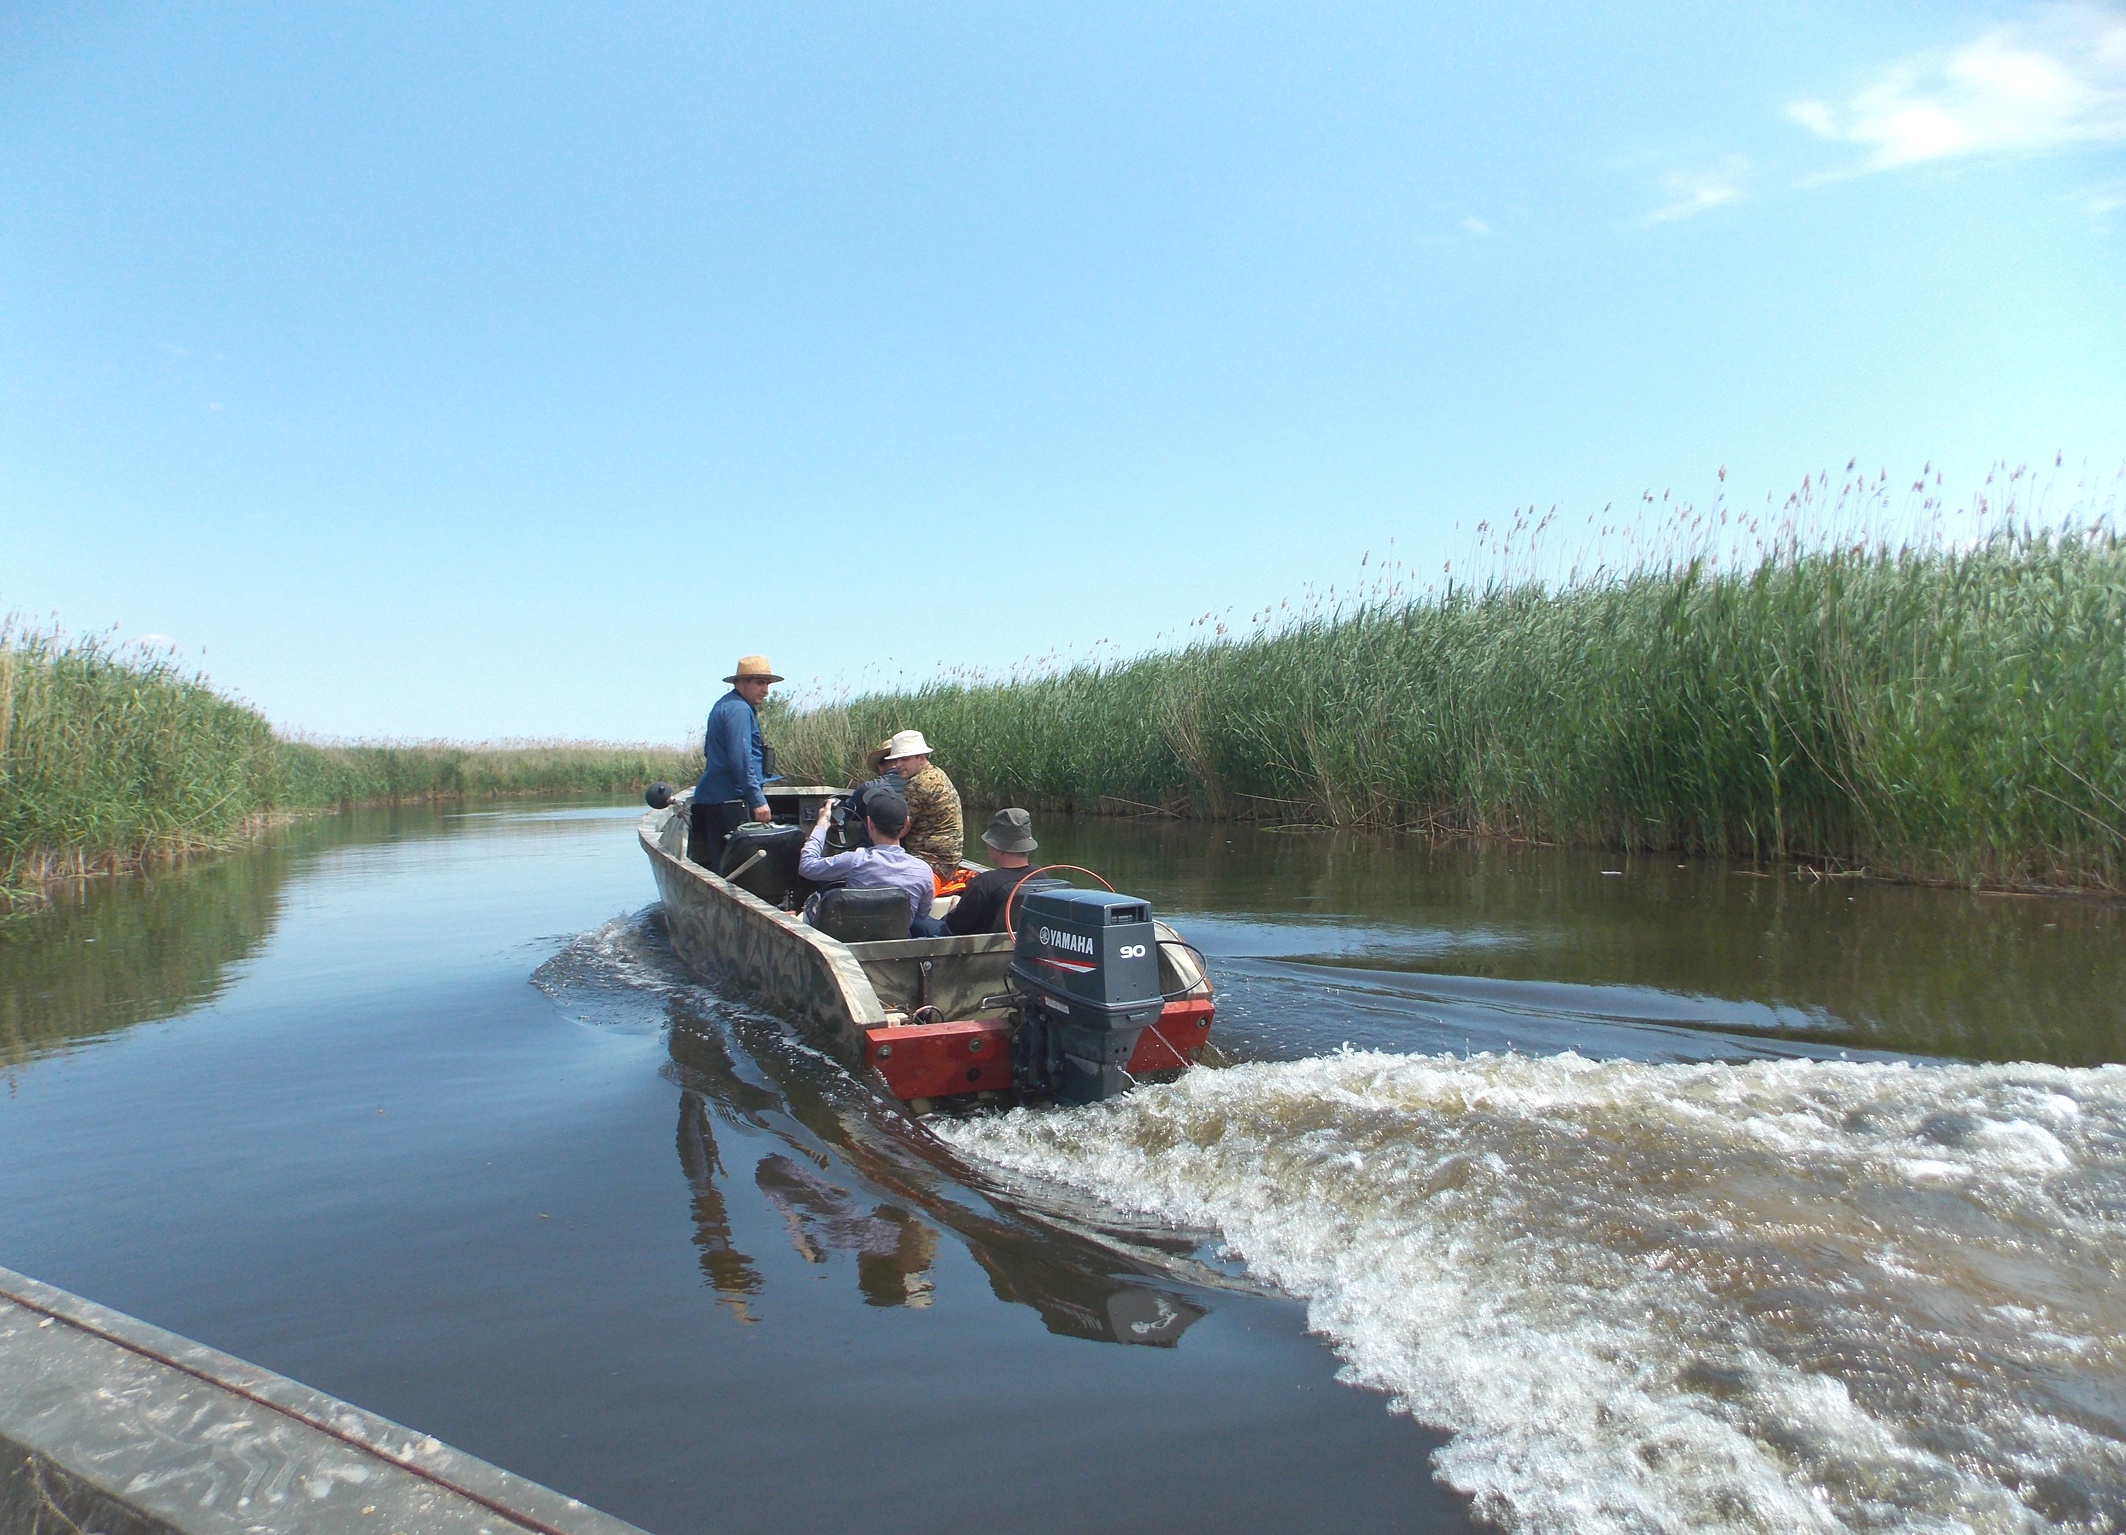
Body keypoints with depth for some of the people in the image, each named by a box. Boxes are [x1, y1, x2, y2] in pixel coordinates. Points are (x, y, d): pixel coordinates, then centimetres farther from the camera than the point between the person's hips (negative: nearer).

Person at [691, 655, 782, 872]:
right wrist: (758, 800, -22)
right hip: (729, 800, -11)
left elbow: (710, 751, 28)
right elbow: (741, 759, -21)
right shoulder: (739, 709, -13)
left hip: (711, 796, 11)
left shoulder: (724, 705, 20)